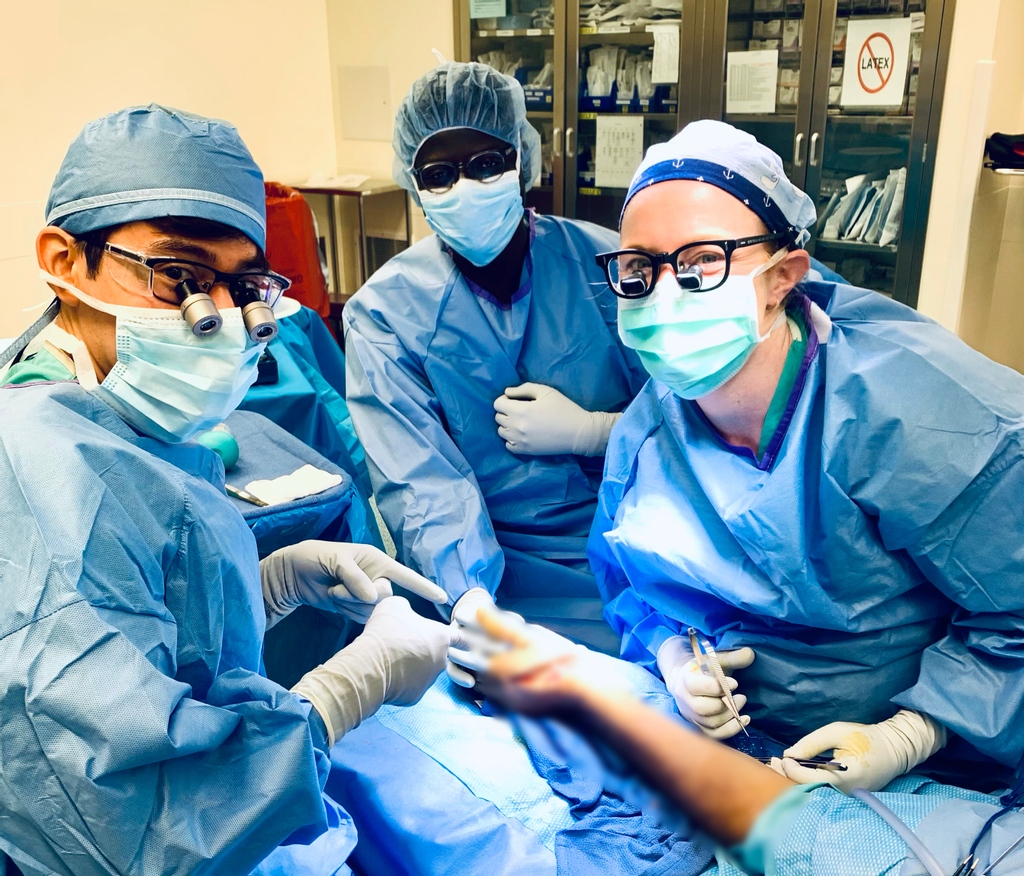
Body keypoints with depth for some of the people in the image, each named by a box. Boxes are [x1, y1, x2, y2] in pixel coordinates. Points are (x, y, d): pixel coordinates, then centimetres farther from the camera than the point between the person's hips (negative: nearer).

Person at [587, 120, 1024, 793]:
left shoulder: (916, 411, -23)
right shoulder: (644, 436, -3)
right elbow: (631, 579, 15)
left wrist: (905, 738, -21)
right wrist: (674, 657, -6)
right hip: (725, 731, 4)